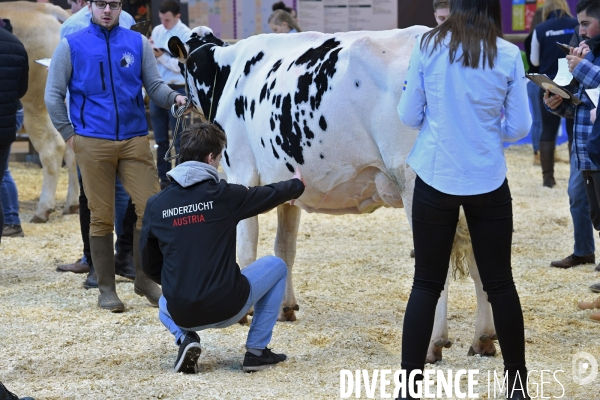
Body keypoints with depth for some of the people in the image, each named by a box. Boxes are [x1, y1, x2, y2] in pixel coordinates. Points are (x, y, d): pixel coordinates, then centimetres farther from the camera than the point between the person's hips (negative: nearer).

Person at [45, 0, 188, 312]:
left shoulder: (138, 43, 8)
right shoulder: (71, 46, 4)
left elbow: (154, 85, 7)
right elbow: (54, 96, 6)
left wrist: (173, 97, -13)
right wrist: (68, 134, 1)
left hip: (135, 140, 2)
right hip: (93, 143, -2)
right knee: (101, 217, 1)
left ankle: (145, 279, 13)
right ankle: (106, 289, 12)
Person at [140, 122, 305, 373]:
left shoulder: (155, 205, -1)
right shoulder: (224, 196, -9)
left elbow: (150, 266, 8)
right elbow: (270, 195, 11)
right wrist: (296, 184, 32)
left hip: (181, 313, 3)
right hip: (226, 308, -3)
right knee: (276, 266, 22)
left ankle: (184, 338, 7)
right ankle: (256, 350, 16)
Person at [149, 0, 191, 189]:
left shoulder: (186, 35, -9)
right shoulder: (157, 31, 8)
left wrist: (161, 56, -20)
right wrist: (149, 50, -11)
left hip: (176, 90, -6)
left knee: (179, 139, 0)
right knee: (160, 139, 12)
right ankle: (164, 178, 20)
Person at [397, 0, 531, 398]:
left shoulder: (428, 46, -6)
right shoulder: (509, 55, -6)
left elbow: (409, 116, -1)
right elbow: (519, 128, -1)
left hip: (435, 180, 0)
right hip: (489, 183, 0)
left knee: (427, 284, 7)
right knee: (500, 284, 11)